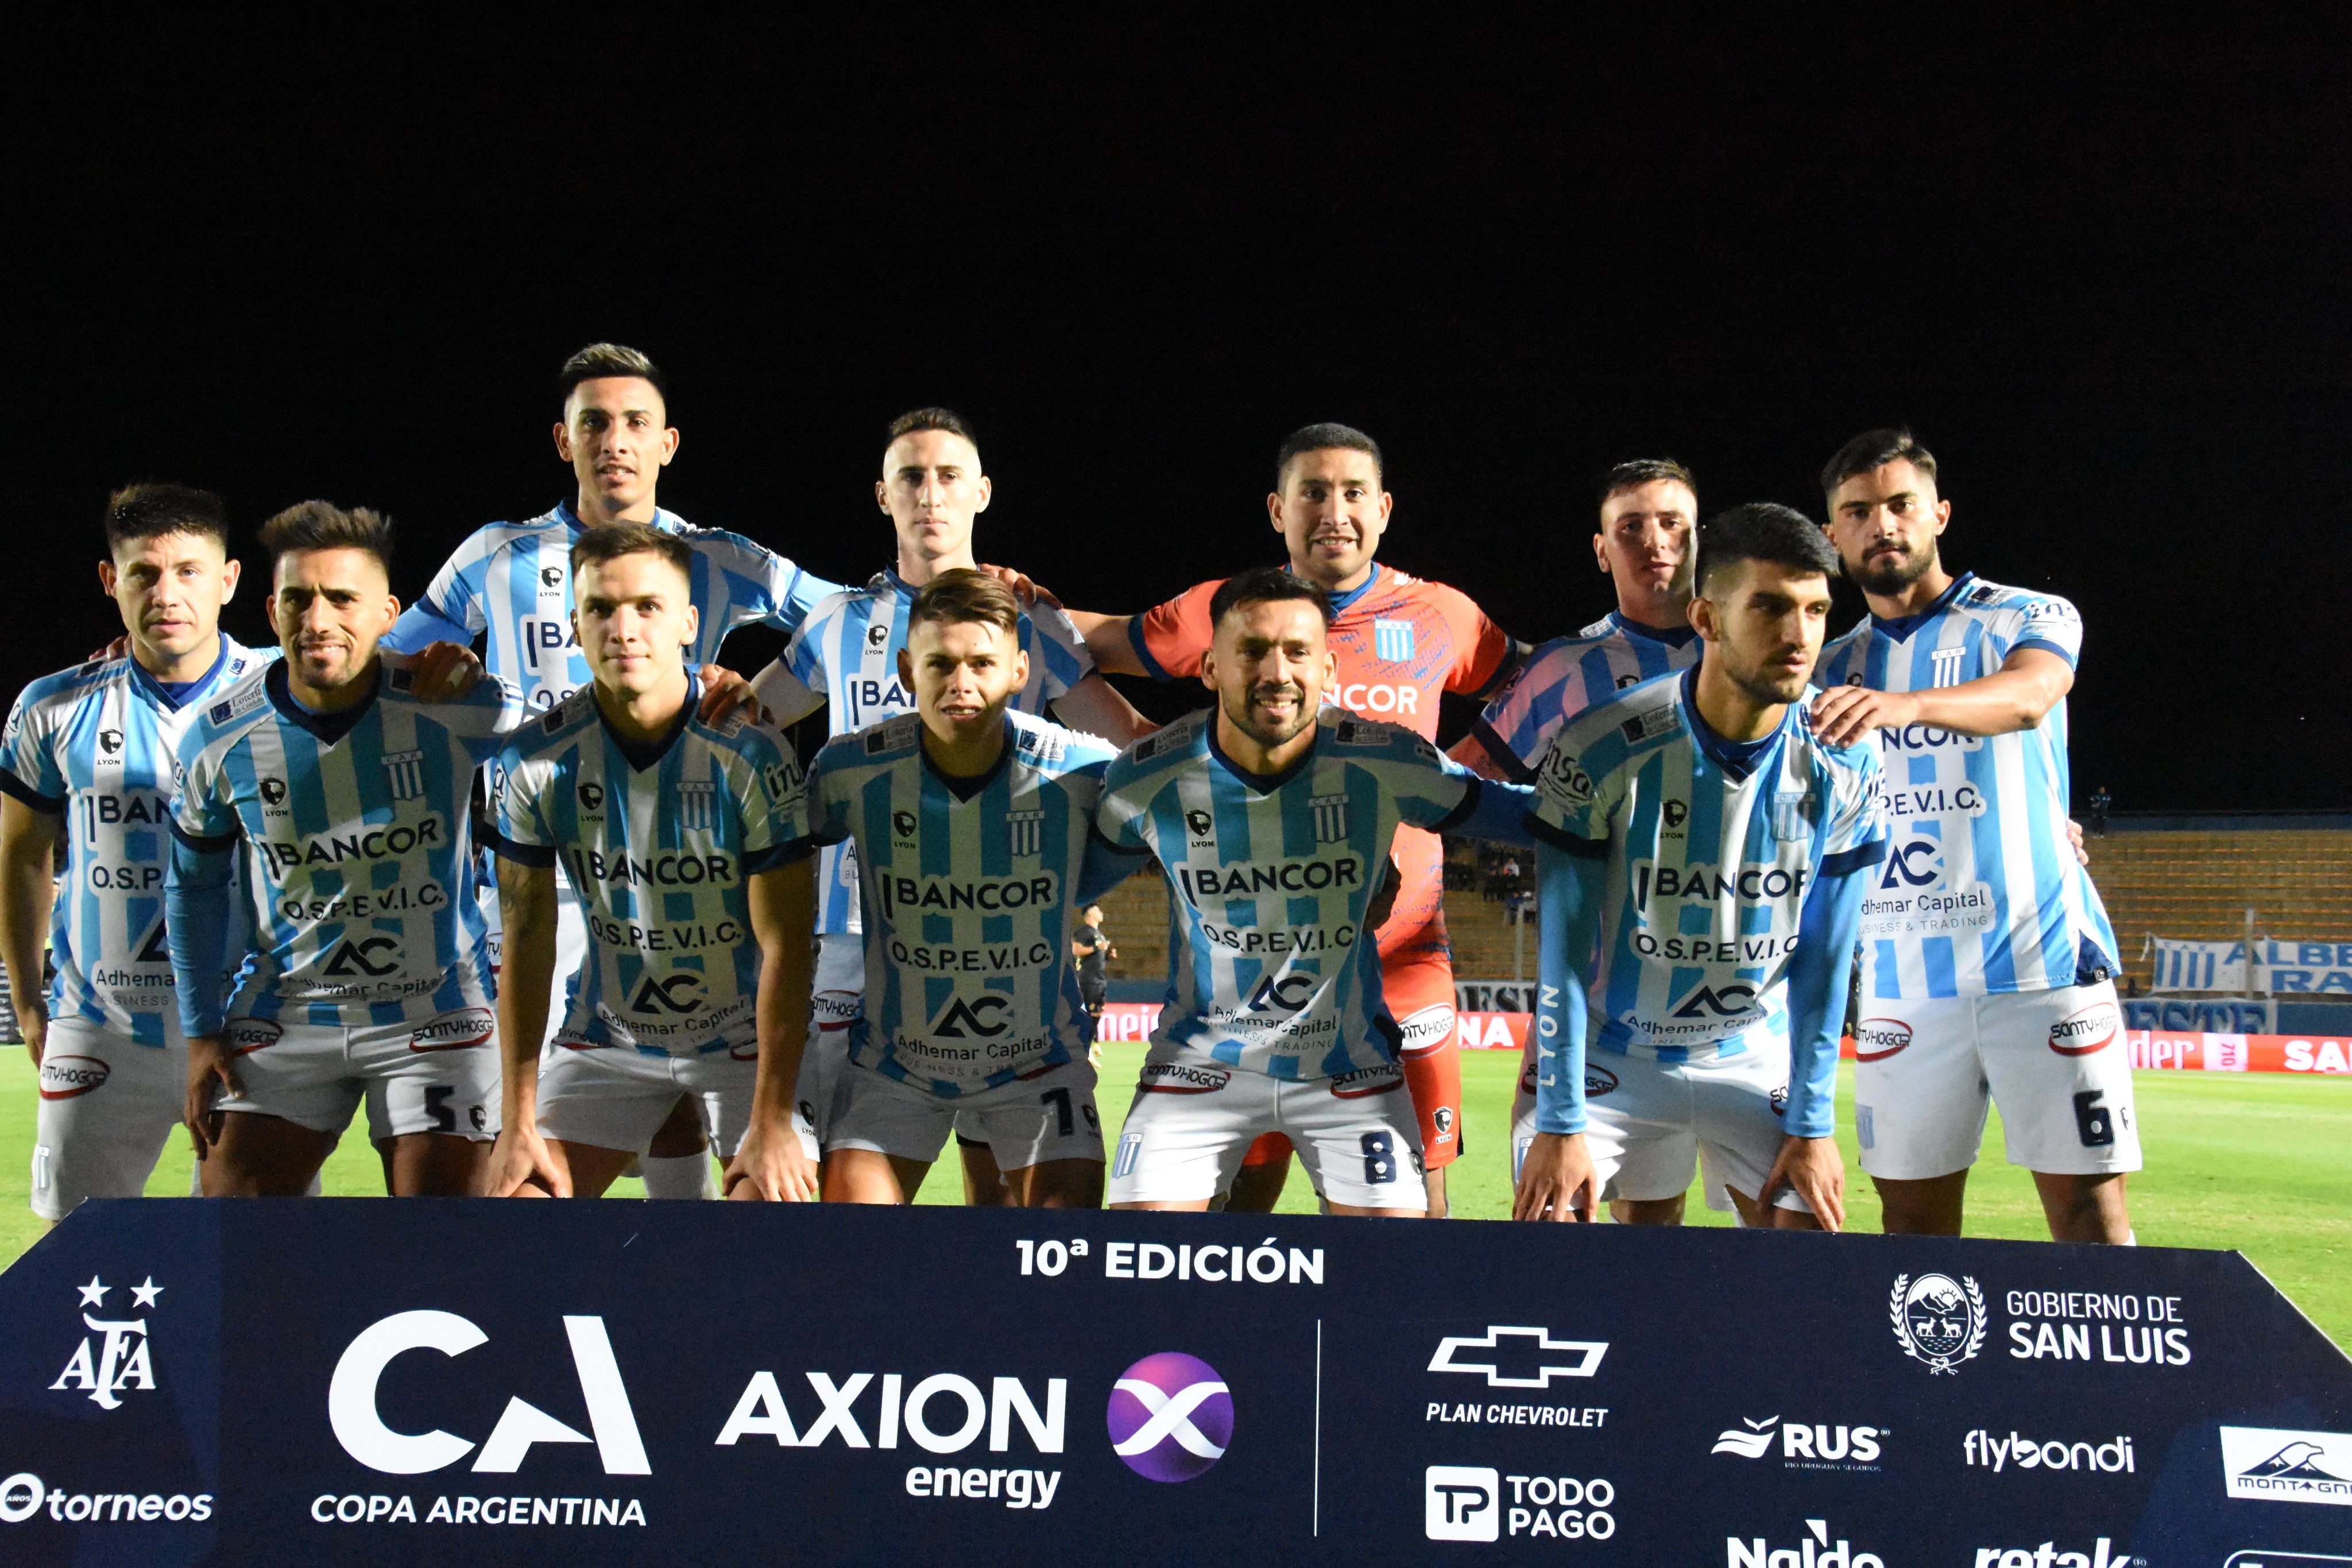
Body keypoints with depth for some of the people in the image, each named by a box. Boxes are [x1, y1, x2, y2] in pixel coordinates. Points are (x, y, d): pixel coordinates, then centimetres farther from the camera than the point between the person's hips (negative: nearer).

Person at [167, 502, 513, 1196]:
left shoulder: (455, 708, -16)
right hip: (284, 1016, 2)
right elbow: (193, 884, 9)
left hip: (435, 1015, -2)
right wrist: (201, 1032, 7)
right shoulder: (219, 739, -7)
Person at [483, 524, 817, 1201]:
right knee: (518, 1195, -5)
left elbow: (785, 946, -17)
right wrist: (518, 1124, -6)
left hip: (747, 1037, -2)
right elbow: (527, 943, -4)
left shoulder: (751, 753, -19)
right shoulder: (535, 761, -11)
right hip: (607, 1036, 3)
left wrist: (774, 1123, -21)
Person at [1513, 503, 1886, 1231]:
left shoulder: (1843, 765, -12)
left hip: (1757, 1055, 3)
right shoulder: (1601, 752, -21)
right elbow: (1566, 951, -16)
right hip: (1614, 1055, -2)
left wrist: (1812, 1124, -5)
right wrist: (1560, 1122, -17)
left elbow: (1823, 958, -5)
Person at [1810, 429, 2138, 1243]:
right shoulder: (1833, 670, 15)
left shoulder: (2027, 619, 1)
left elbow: (2026, 696, -22)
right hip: (1901, 982, 4)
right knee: (1913, 1218, 4)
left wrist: (1905, 703, -41)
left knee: (2088, 1204, -5)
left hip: (2040, 958, -4)